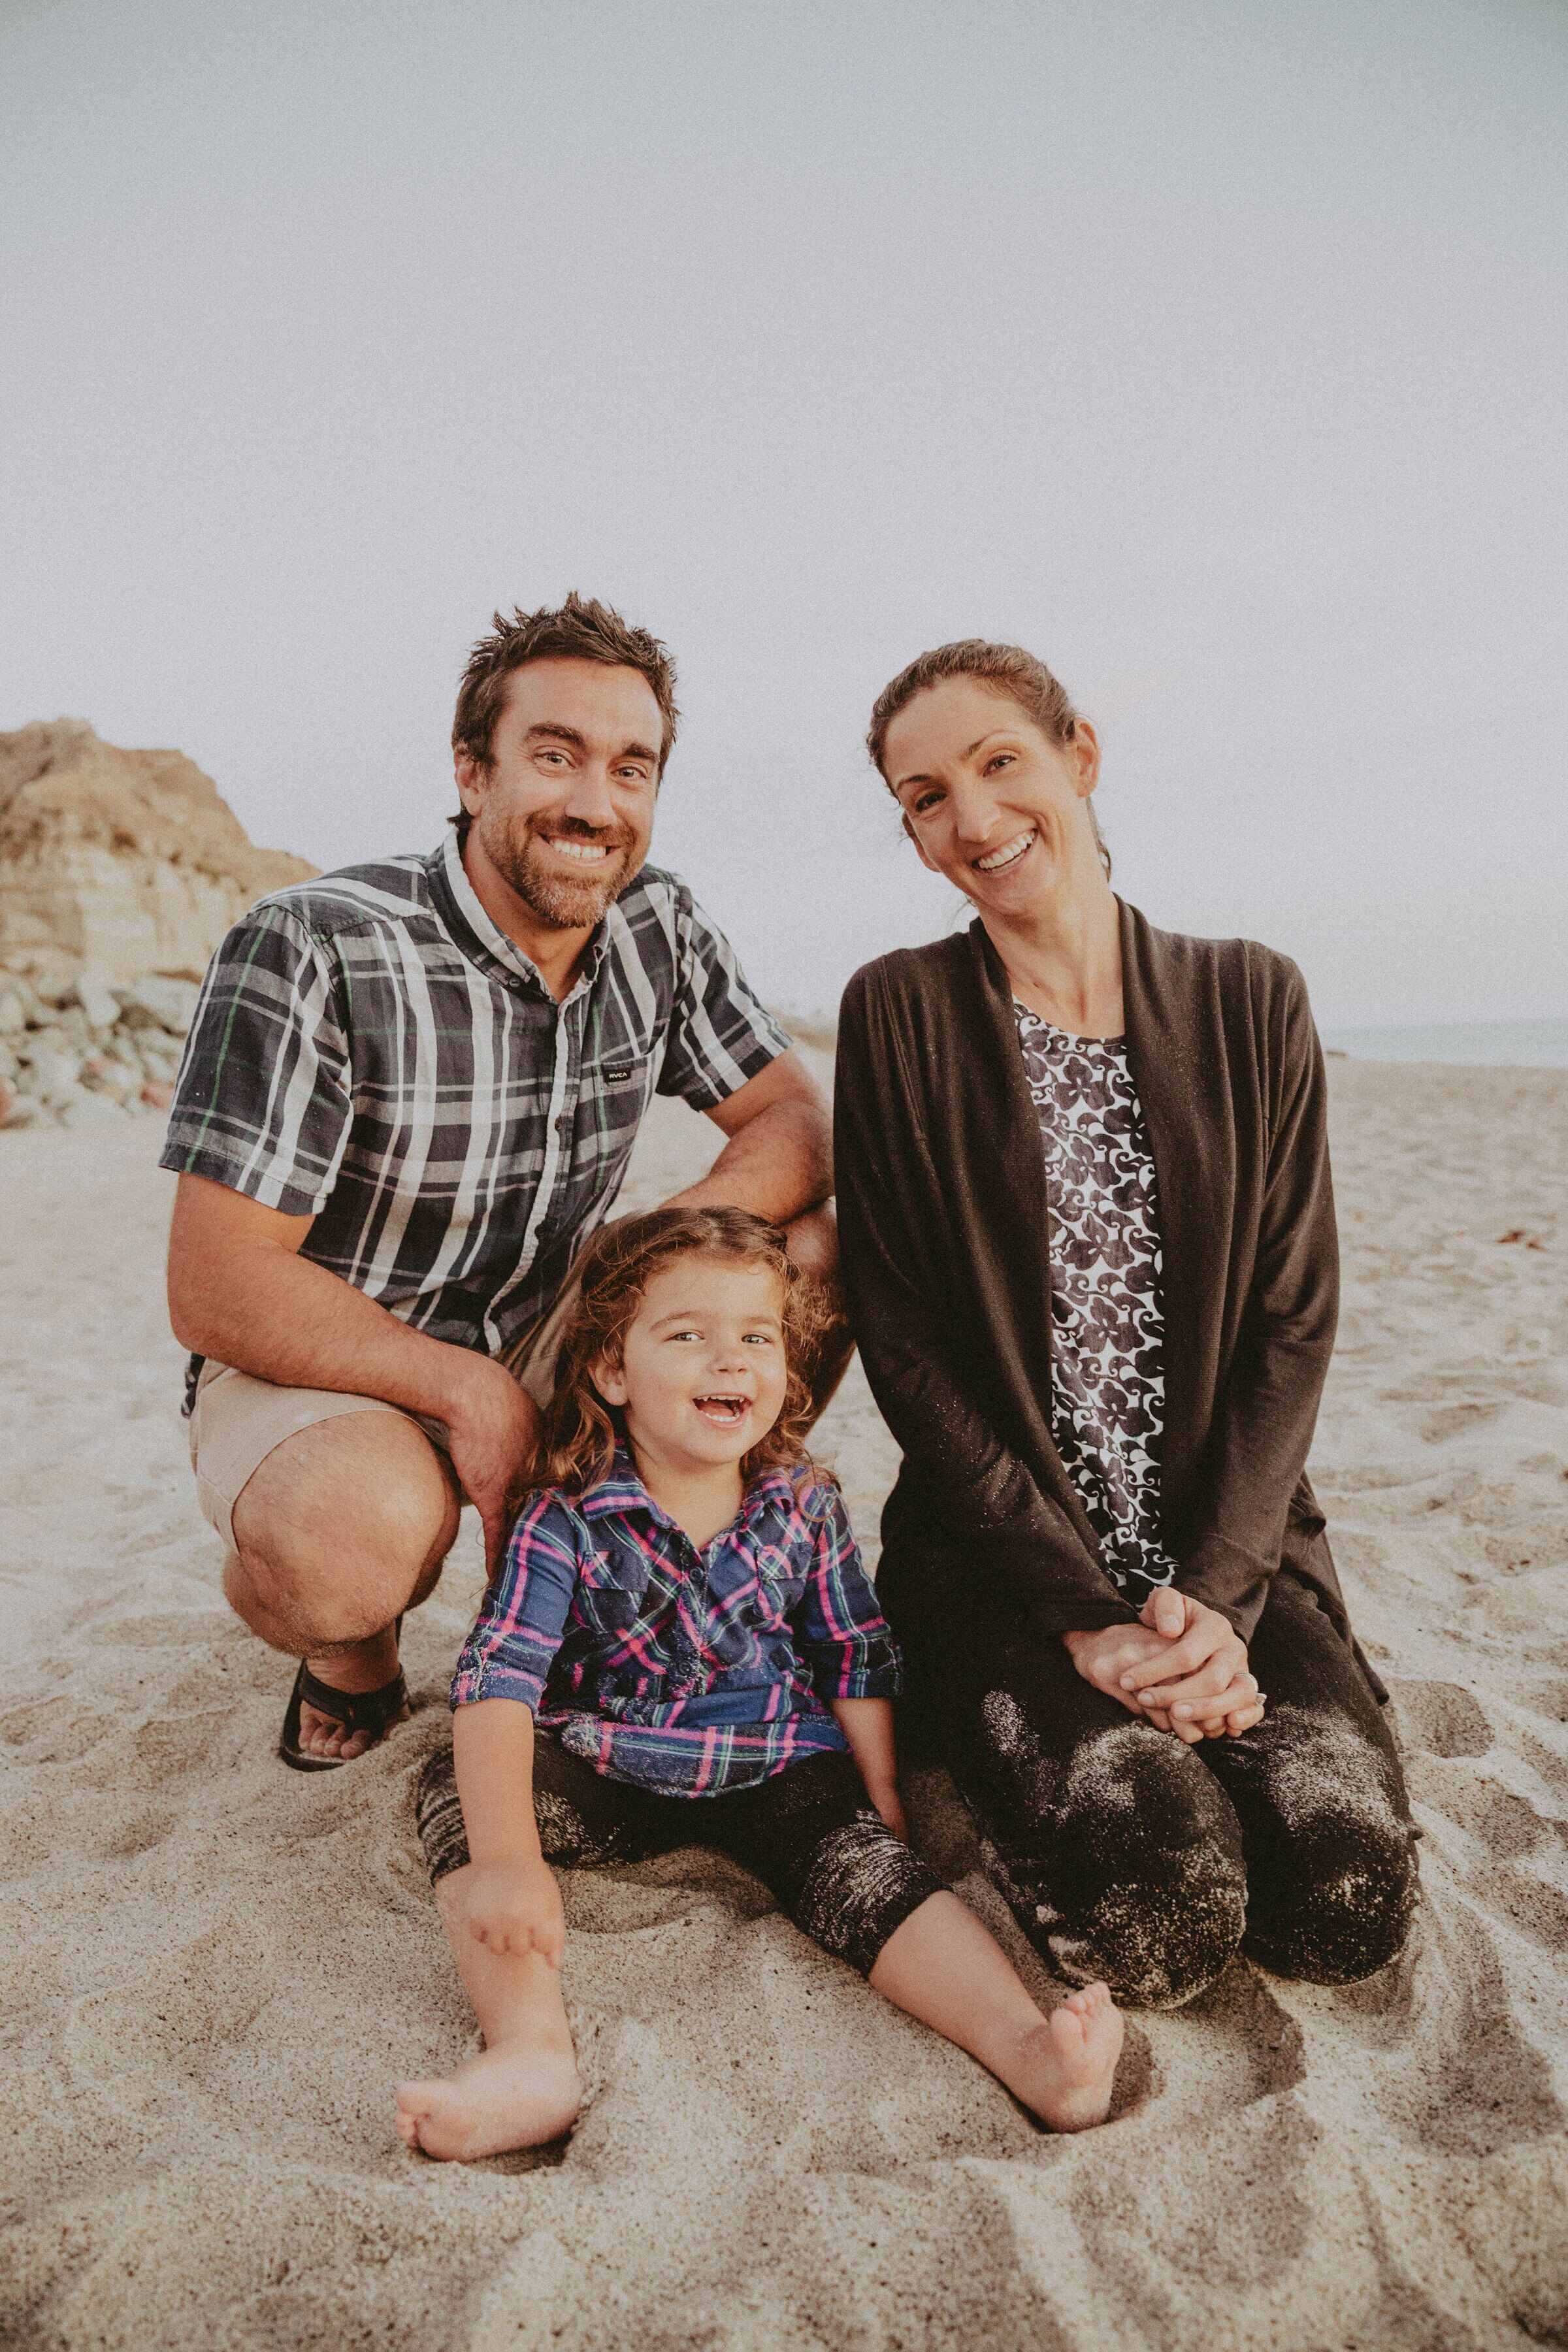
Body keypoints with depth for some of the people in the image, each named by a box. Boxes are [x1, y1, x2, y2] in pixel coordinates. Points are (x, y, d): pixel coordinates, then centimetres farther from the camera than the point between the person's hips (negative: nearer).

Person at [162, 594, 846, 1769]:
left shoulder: (662, 927, -5)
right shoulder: (311, 951, -22)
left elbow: (799, 1121, -6)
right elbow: (217, 1290, -21)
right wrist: (469, 1391, -27)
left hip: (547, 1337, 5)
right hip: (322, 1363, -4)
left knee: (819, 1262, -16)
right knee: (362, 1539, -38)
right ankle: (353, 1647, 4)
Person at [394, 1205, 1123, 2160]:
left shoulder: (805, 1505, -4)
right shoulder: (568, 1520, -14)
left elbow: (859, 1661, 6)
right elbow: (498, 1685, -23)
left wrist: (883, 1800, 2)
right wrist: (507, 1858, -35)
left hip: (783, 1768, 1)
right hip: (610, 1771, 0)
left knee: (868, 1869, -26)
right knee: (456, 1789, -22)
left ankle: (1029, 2050, -34)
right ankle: (531, 2059, -33)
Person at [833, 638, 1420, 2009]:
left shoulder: (1251, 1001, 4)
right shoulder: (901, 1013, -3)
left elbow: (1293, 1323, 1)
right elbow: (905, 1348, -7)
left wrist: (1219, 1592, -11)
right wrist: (1083, 1613, -13)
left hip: (1228, 1548, 3)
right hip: (1004, 1555, -2)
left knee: (1352, 1903, -17)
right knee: (1156, 1912, -23)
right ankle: (1023, 1740, 9)